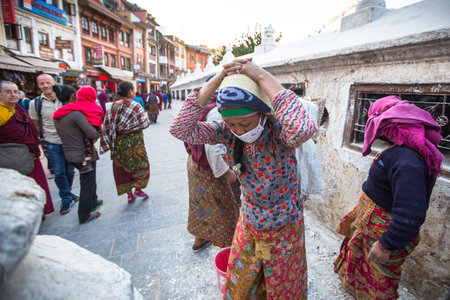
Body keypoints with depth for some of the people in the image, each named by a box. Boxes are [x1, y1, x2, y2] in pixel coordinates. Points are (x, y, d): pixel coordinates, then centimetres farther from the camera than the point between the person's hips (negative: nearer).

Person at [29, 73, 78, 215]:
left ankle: (67, 194, 33)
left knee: (70, 170, 11)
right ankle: (67, 198, 18)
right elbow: (35, 125, 6)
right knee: (59, 172, 2)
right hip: (52, 143, -1)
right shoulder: (35, 103, -2)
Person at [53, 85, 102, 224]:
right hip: (84, 155, -8)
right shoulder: (76, 113, -21)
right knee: (87, 184, 7)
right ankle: (84, 215, 19)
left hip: (69, 155, 8)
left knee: (89, 180, 27)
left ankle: (93, 201, 45)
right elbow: (93, 134, -26)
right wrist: (99, 132, -5)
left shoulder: (57, 116, 6)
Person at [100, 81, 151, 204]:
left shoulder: (112, 107, 1)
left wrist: (110, 143, 4)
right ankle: (138, 189, 15)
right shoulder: (136, 107, -13)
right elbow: (144, 124, -9)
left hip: (118, 143, 5)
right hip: (133, 143, -5)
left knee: (122, 168, 14)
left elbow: (107, 127, -1)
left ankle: (129, 194, 22)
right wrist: (146, 117, 11)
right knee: (140, 164, 15)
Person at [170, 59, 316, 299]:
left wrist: (262, 77, -41)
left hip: (284, 229, -3)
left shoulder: (278, 131, -27)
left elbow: (302, 130, -51)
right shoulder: (228, 132, -15)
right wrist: (215, 82, -30)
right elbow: (180, 129, -23)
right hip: (248, 225, 4)